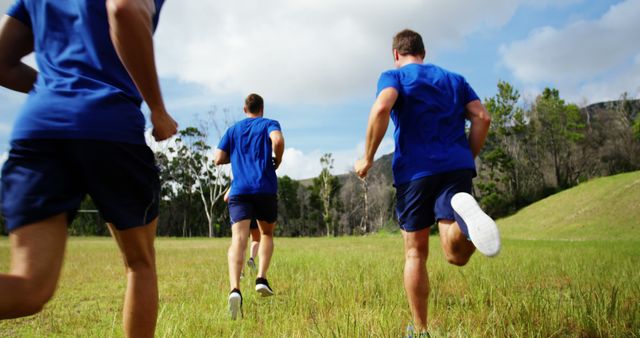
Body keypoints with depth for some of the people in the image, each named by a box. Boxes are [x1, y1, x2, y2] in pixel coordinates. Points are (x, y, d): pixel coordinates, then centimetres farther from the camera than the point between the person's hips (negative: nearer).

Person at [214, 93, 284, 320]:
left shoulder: (233, 129, 19)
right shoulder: (269, 124, 10)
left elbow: (218, 159, 12)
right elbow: (278, 140, -13)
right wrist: (277, 161, 5)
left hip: (239, 191, 1)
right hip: (266, 189, -1)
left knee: (238, 239, -12)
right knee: (267, 234, 20)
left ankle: (235, 289, -32)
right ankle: (261, 278, 4)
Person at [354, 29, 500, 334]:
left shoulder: (393, 76, 10)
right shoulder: (454, 79, 24)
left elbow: (381, 108, -13)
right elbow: (482, 118, 9)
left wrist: (367, 159, -6)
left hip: (415, 171, -2)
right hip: (457, 167, 3)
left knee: (415, 253, 10)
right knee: (456, 255, -7)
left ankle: (420, 329, 13)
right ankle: (464, 211, -39)